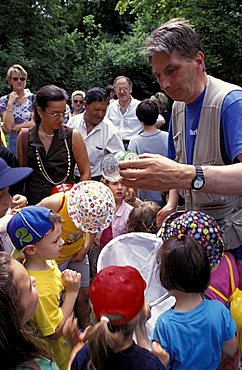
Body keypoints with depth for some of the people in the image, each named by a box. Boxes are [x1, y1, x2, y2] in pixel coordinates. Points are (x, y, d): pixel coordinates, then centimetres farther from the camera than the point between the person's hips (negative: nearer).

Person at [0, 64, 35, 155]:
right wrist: (10, 103, -13)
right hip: (15, 142, 0)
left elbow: (34, 123, -7)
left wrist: (14, 127, -7)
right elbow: (8, 127, -10)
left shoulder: (33, 98, 0)